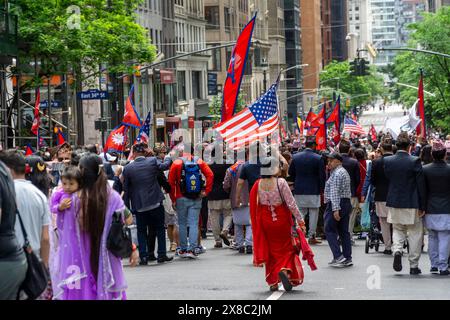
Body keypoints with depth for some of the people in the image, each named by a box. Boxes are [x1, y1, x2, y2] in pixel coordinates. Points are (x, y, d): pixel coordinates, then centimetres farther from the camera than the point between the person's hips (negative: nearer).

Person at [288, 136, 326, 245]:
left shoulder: (296, 157, 0)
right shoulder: (318, 158, -10)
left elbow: (291, 173, 8)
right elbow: (322, 176, -8)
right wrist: (322, 189, 2)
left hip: (299, 191, 3)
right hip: (313, 190, -3)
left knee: (300, 213, 10)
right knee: (313, 213, 5)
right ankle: (312, 236, 6)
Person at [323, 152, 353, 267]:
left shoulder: (337, 173, -13)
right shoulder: (344, 172, 20)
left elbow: (335, 192, -20)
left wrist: (335, 209, -26)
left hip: (337, 204, -10)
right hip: (347, 203, 10)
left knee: (330, 230, -6)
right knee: (344, 231, 9)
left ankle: (338, 257, -13)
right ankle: (347, 258, 8)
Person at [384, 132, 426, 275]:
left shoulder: (387, 161, -4)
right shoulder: (415, 161, -13)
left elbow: (387, 179, 6)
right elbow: (421, 185, -10)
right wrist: (422, 206, -3)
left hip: (394, 203, 3)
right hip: (412, 204, -3)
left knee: (398, 230, 19)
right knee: (415, 234, 9)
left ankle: (397, 250, -9)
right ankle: (414, 266, 11)